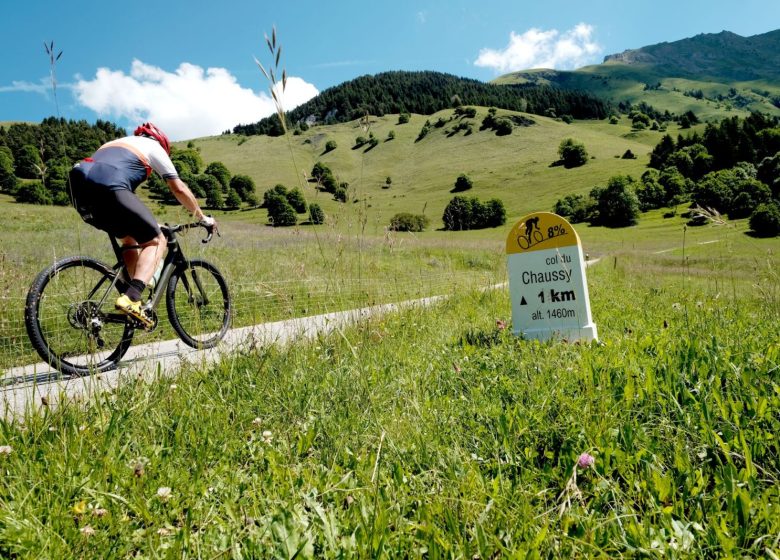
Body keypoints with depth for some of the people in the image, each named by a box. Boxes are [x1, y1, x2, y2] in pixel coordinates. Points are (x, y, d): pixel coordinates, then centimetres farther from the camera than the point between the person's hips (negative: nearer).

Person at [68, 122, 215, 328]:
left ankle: (134, 297, 13)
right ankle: (131, 299, -17)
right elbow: (179, 189, 18)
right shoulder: (154, 147, 21)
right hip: (107, 188, -7)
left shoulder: (117, 143, 40)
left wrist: (147, 222, 53)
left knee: (130, 238, 23)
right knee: (156, 241, 3)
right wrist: (203, 218, 29)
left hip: (78, 188, 7)